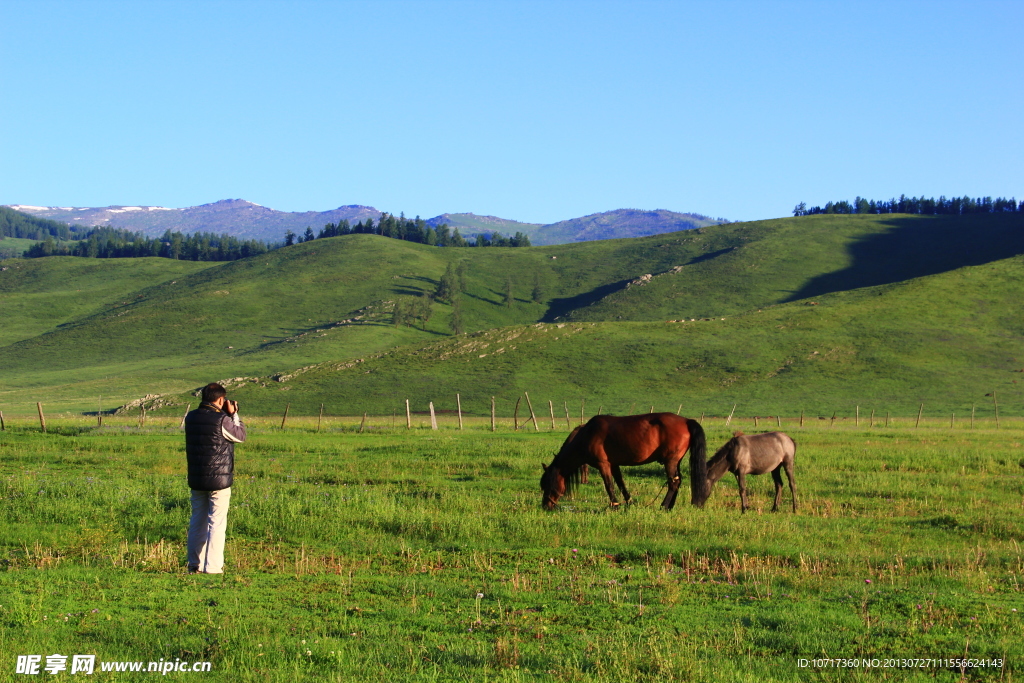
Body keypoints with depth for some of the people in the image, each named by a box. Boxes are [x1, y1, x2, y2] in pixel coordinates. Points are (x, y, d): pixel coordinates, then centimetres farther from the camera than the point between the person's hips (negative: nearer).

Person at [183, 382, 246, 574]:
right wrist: (233, 415, 7)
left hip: (196, 479, 6)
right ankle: (212, 567, -3)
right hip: (219, 479, -6)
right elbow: (240, 436, -1)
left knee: (197, 522, 16)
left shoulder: (191, 418, 2)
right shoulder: (222, 420, -16)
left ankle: (195, 565, 21)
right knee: (217, 524, -1)